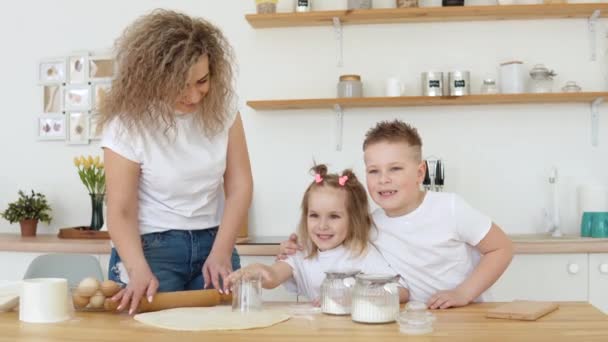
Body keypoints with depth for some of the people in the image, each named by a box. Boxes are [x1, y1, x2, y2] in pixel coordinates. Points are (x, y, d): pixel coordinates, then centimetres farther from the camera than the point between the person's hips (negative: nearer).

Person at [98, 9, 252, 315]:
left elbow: (239, 185, -3)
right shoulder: (128, 123, -15)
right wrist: (140, 271, -31)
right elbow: (121, 211, -14)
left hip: (212, 242, 3)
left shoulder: (222, 105, -5)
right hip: (151, 246, -3)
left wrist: (221, 253, -14)